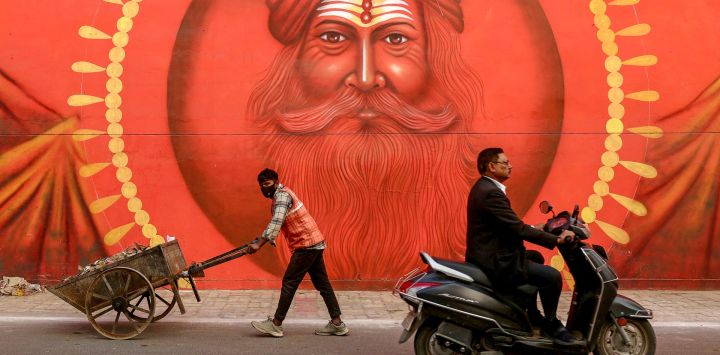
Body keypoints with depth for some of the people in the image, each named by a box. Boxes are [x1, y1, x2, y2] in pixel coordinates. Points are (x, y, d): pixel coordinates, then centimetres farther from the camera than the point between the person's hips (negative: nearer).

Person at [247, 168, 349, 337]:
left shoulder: (282, 195, -13)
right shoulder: (281, 195, 18)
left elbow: (276, 222, -28)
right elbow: (277, 222, 28)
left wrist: (259, 243, -33)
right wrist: (263, 239, 19)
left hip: (306, 245, -10)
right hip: (315, 243, 10)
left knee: (289, 283, -4)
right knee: (322, 284, 10)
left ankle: (276, 324, 2)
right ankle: (337, 323, 12)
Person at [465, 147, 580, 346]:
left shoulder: (484, 187, 13)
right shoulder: (491, 193, -21)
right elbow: (518, 229, -24)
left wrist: (534, 228, 15)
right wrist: (556, 240, -18)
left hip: (490, 255, 11)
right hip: (496, 262, -11)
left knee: (535, 258, 28)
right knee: (552, 277, -12)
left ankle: (534, 318, 30)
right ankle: (551, 325, 9)